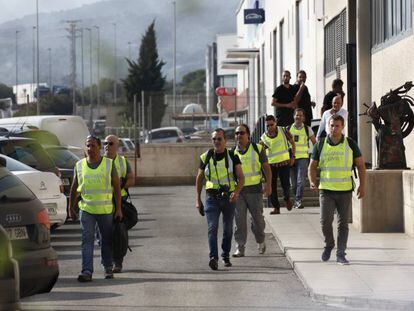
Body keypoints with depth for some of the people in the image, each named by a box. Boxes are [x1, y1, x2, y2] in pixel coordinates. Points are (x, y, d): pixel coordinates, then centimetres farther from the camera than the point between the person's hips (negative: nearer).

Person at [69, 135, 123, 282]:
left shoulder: (109, 164, 1)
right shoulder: (79, 165, 5)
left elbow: (117, 187, 1)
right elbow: (74, 188, 13)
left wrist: (118, 208, -4)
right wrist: (71, 208, 11)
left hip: (106, 209, 0)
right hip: (86, 209, 0)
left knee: (107, 240, 10)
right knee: (87, 240, -10)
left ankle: (108, 268, 26)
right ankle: (87, 271, -15)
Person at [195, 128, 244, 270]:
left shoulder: (233, 157, -2)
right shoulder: (206, 157, 2)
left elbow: (241, 178, -4)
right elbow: (199, 179, 11)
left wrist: (236, 192, -23)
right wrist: (198, 200, 9)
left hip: (229, 198, 1)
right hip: (212, 198, -1)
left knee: (228, 229, 11)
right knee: (212, 228, -15)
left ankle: (226, 256, 29)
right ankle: (213, 257, -25)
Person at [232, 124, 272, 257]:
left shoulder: (258, 149, 1)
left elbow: (267, 168, 4)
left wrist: (268, 185, -5)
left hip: (254, 189, -1)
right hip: (238, 190, 1)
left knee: (257, 218, 6)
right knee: (239, 220, -5)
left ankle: (260, 241, 29)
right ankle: (239, 248, -3)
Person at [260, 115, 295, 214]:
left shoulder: (283, 131, -4)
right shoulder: (264, 138, -5)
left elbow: (292, 143, 8)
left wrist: (293, 156, 5)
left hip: (284, 163, -1)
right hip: (271, 164, 1)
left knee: (285, 184, -2)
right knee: (272, 186, -1)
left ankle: (287, 199, 30)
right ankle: (276, 207, 11)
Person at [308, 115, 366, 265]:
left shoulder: (350, 144, 3)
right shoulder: (320, 145, 4)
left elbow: (360, 165, 8)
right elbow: (312, 166, 10)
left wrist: (362, 185, -1)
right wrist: (312, 182, -8)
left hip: (345, 190, 0)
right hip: (326, 190, 0)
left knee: (343, 223, 2)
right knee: (325, 220, -11)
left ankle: (341, 254, 8)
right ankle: (329, 245, 15)